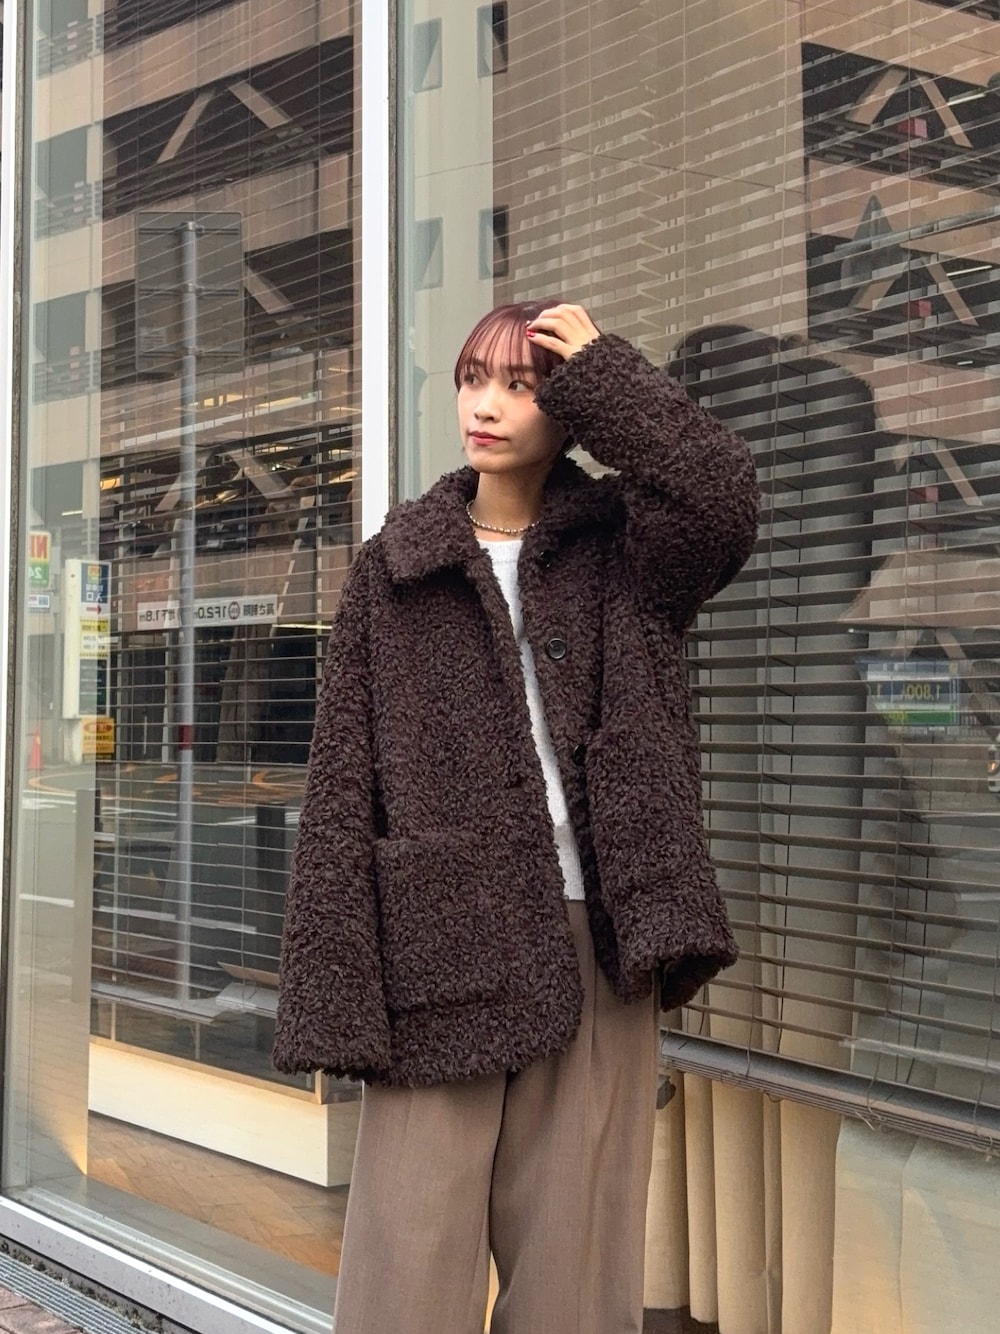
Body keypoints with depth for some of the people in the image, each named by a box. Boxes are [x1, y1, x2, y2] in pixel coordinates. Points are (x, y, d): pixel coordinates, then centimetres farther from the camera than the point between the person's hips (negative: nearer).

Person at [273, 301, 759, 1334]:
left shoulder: (619, 548, 9)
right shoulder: (394, 570, 8)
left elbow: (722, 495, -15)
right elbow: (340, 794, 2)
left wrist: (598, 371, -5)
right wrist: (334, 995, -5)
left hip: (592, 946, 1)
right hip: (443, 954, 0)